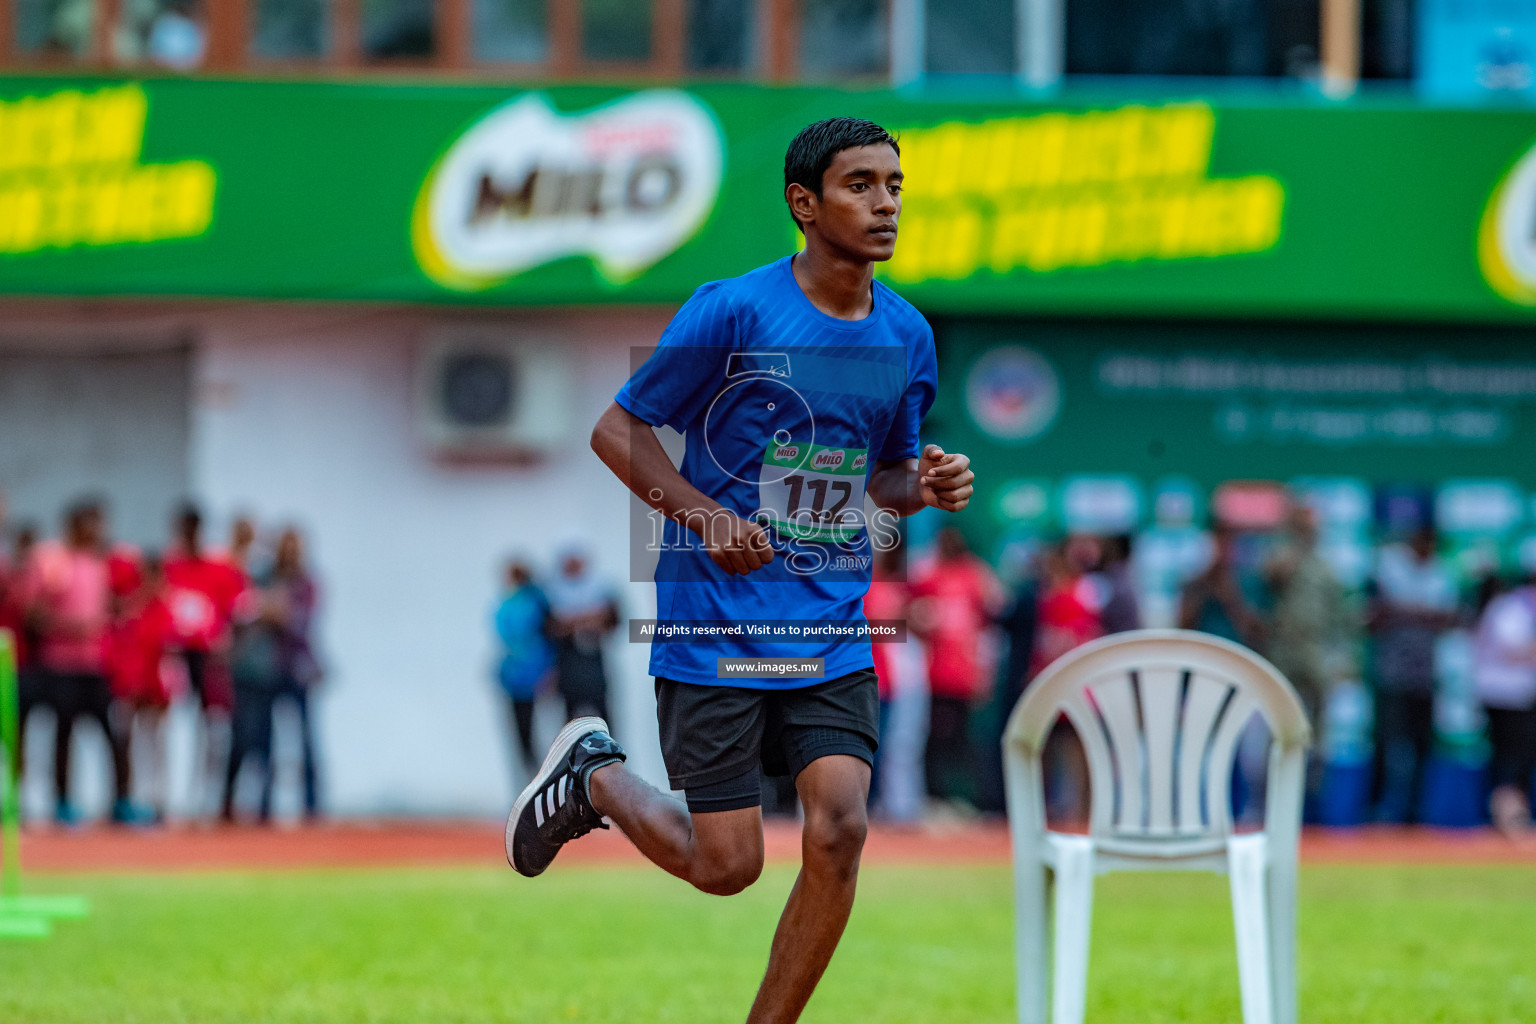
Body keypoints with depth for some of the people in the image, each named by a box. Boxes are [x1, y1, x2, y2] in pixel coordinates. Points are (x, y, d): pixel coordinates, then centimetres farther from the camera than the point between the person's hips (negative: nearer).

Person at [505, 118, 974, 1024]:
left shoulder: (907, 336, 5)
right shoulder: (734, 312, -11)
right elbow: (618, 429, -4)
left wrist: (926, 487, -4)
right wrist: (710, 519, -17)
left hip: (834, 634, 4)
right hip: (715, 630, -4)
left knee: (838, 830, -13)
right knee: (727, 865, -1)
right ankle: (593, 776, 30)